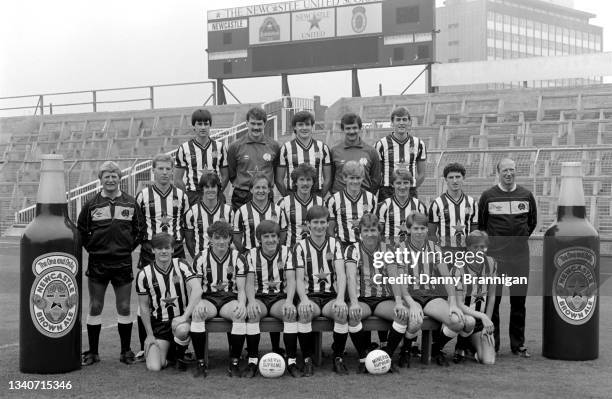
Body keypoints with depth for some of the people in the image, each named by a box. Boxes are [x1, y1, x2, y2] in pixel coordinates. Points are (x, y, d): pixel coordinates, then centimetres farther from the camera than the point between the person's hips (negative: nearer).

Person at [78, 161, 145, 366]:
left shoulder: (131, 203, 4)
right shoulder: (91, 204, 3)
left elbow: (140, 229, 11)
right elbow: (81, 230, 9)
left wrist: (129, 247, 4)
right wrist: (91, 249, 3)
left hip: (123, 262, 0)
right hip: (97, 263, 0)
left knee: (124, 308, 4)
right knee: (95, 308, 4)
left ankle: (126, 351, 15)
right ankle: (92, 352, 14)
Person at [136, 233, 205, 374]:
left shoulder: (181, 266, -6)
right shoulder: (144, 274, -4)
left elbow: (197, 290, -20)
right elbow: (144, 307, 4)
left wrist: (185, 316, -31)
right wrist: (149, 335, 1)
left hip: (181, 317, -1)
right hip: (159, 324, 1)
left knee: (182, 329, -38)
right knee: (154, 367, -16)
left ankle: (179, 355, -3)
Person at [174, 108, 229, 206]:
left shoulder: (220, 147, 9)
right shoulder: (184, 148, 4)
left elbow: (225, 176, 12)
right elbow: (177, 180, 5)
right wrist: (190, 194, -5)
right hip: (193, 197, -1)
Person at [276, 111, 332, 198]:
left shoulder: (322, 147, 9)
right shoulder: (286, 148, 4)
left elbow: (327, 179, 10)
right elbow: (279, 180, 4)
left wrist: (321, 197, -1)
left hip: (317, 196, 1)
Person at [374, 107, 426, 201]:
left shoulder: (418, 144, 6)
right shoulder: (381, 144, -2)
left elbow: (421, 174, 12)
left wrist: (411, 189, 3)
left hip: (410, 193, 2)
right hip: (386, 193, -2)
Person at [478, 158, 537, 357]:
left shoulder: (526, 195, 6)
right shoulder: (488, 196, 1)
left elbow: (532, 221, 19)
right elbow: (479, 223, 9)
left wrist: (521, 238, 14)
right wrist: (489, 241, 7)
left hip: (520, 255, 2)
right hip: (494, 255, -2)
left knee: (519, 301, 6)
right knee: (492, 300, 0)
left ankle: (518, 344, 16)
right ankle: (491, 344, 9)